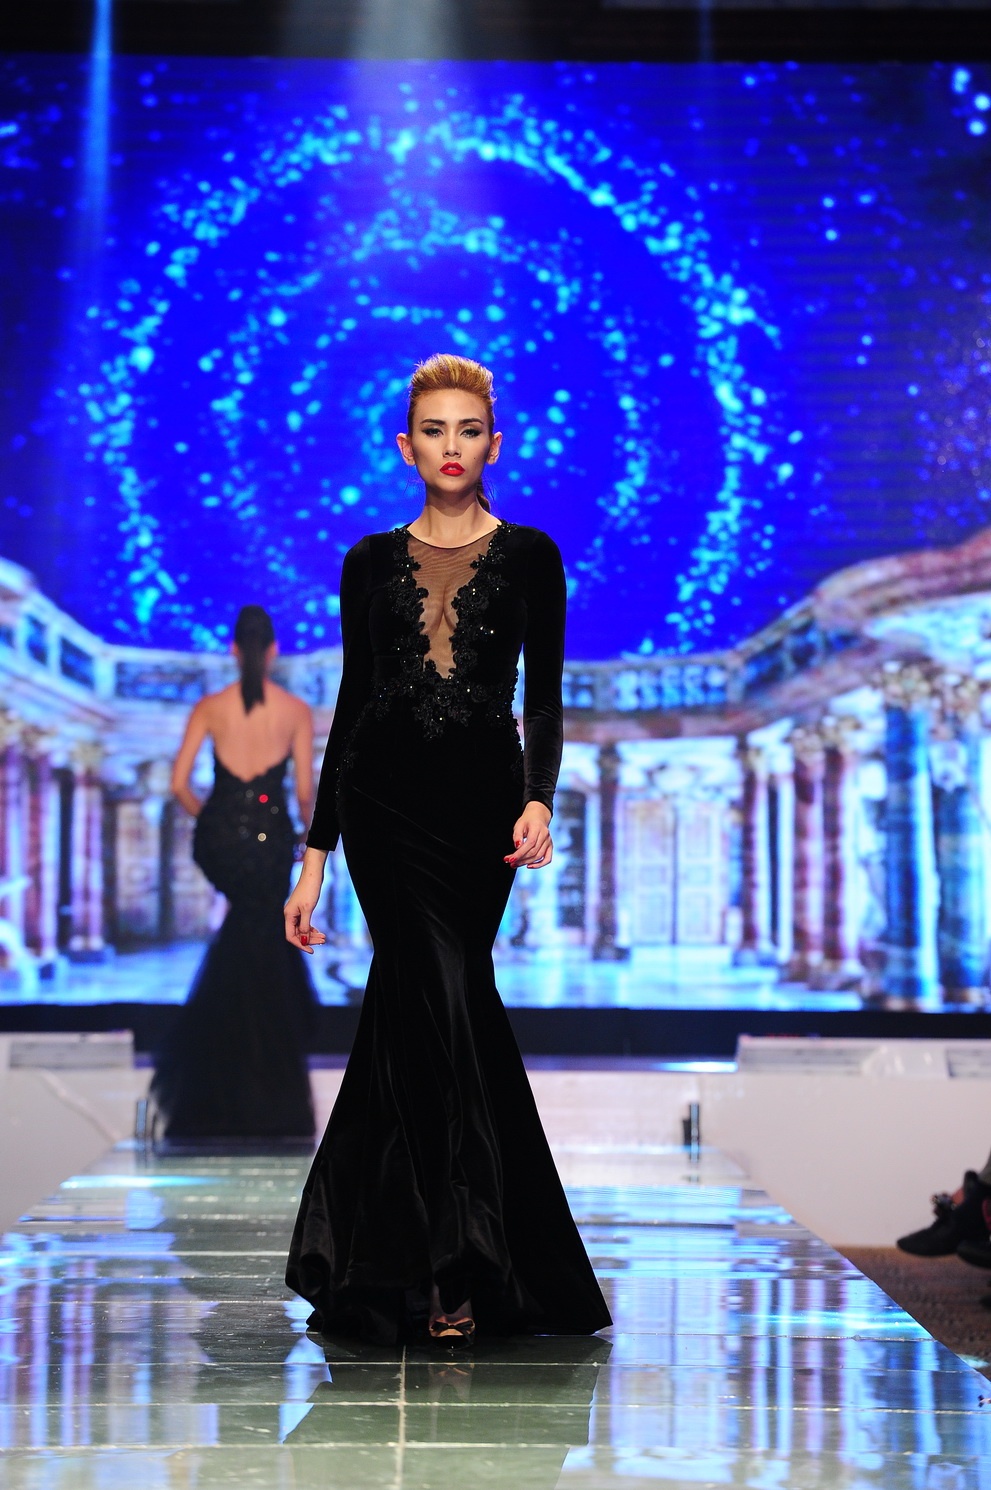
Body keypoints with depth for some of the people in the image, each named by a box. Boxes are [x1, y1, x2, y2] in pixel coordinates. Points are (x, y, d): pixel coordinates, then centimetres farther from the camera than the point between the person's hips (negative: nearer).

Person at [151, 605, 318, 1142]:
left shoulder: (209, 708, -2)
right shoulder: (297, 711, -3)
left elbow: (179, 784, -3)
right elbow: (305, 792, -2)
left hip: (219, 837, 1)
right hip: (270, 836, -1)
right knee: (263, 950, 6)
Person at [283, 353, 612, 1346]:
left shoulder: (528, 556, 5)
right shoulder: (370, 564, 8)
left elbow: (543, 698, 1)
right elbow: (352, 706, 9)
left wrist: (539, 799, -18)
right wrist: (315, 854, 6)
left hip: (481, 799, 0)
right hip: (387, 798, 0)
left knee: (414, 1015, 1)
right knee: (444, 1005, -11)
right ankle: (462, 1263, -6)